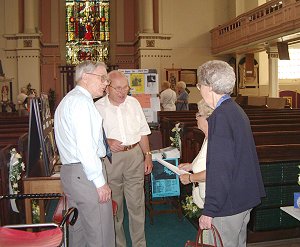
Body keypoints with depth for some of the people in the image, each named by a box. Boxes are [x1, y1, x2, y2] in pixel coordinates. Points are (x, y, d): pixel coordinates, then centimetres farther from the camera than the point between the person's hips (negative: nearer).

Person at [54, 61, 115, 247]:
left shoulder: (69, 100, 19)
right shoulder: (81, 101, -14)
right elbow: (85, 147, -22)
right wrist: (100, 182, -18)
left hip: (70, 172, 11)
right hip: (86, 172, -11)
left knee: (78, 228, 18)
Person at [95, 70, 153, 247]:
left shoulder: (134, 103, 6)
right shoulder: (98, 107, -4)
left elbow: (143, 132, 11)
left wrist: (148, 156, 9)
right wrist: (107, 142, -20)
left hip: (134, 155, 2)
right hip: (110, 158, -2)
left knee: (136, 203, 5)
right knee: (114, 205, 11)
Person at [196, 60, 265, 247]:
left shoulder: (220, 116, -22)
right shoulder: (237, 111, 9)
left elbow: (219, 169, -24)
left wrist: (209, 211, -19)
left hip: (228, 204, -10)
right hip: (246, 198, 10)